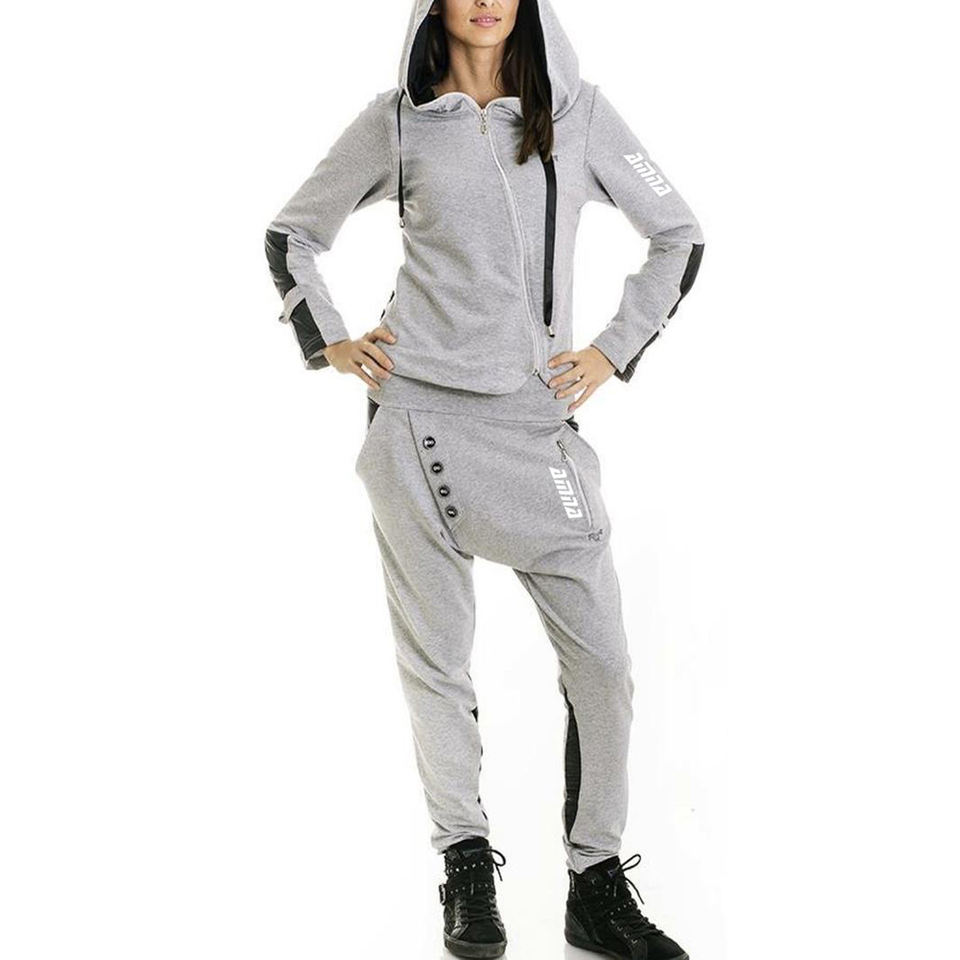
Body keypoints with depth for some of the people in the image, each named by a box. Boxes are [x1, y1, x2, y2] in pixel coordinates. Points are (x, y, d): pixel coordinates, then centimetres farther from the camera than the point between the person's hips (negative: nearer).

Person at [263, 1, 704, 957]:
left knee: (601, 660, -3)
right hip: (416, 418, -1)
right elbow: (291, 233, 17)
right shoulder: (397, 120, 6)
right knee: (435, 662, 4)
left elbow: (678, 236, 14)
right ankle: (466, 870, 20)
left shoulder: (579, 114, 6)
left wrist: (614, 350, 6)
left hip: (535, 419, 1)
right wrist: (328, 343, 5)